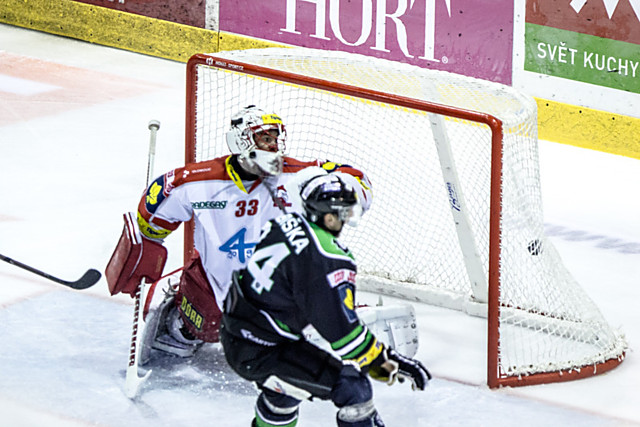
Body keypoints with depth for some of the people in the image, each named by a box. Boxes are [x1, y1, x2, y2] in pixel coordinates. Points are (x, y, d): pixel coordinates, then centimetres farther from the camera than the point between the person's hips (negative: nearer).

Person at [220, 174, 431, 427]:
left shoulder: (285, 224, 2)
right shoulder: (328, 263, -25)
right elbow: (342, 330, -23)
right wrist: (386, 363, -13)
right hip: (259, 354, -10)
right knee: (352, 388, -11)